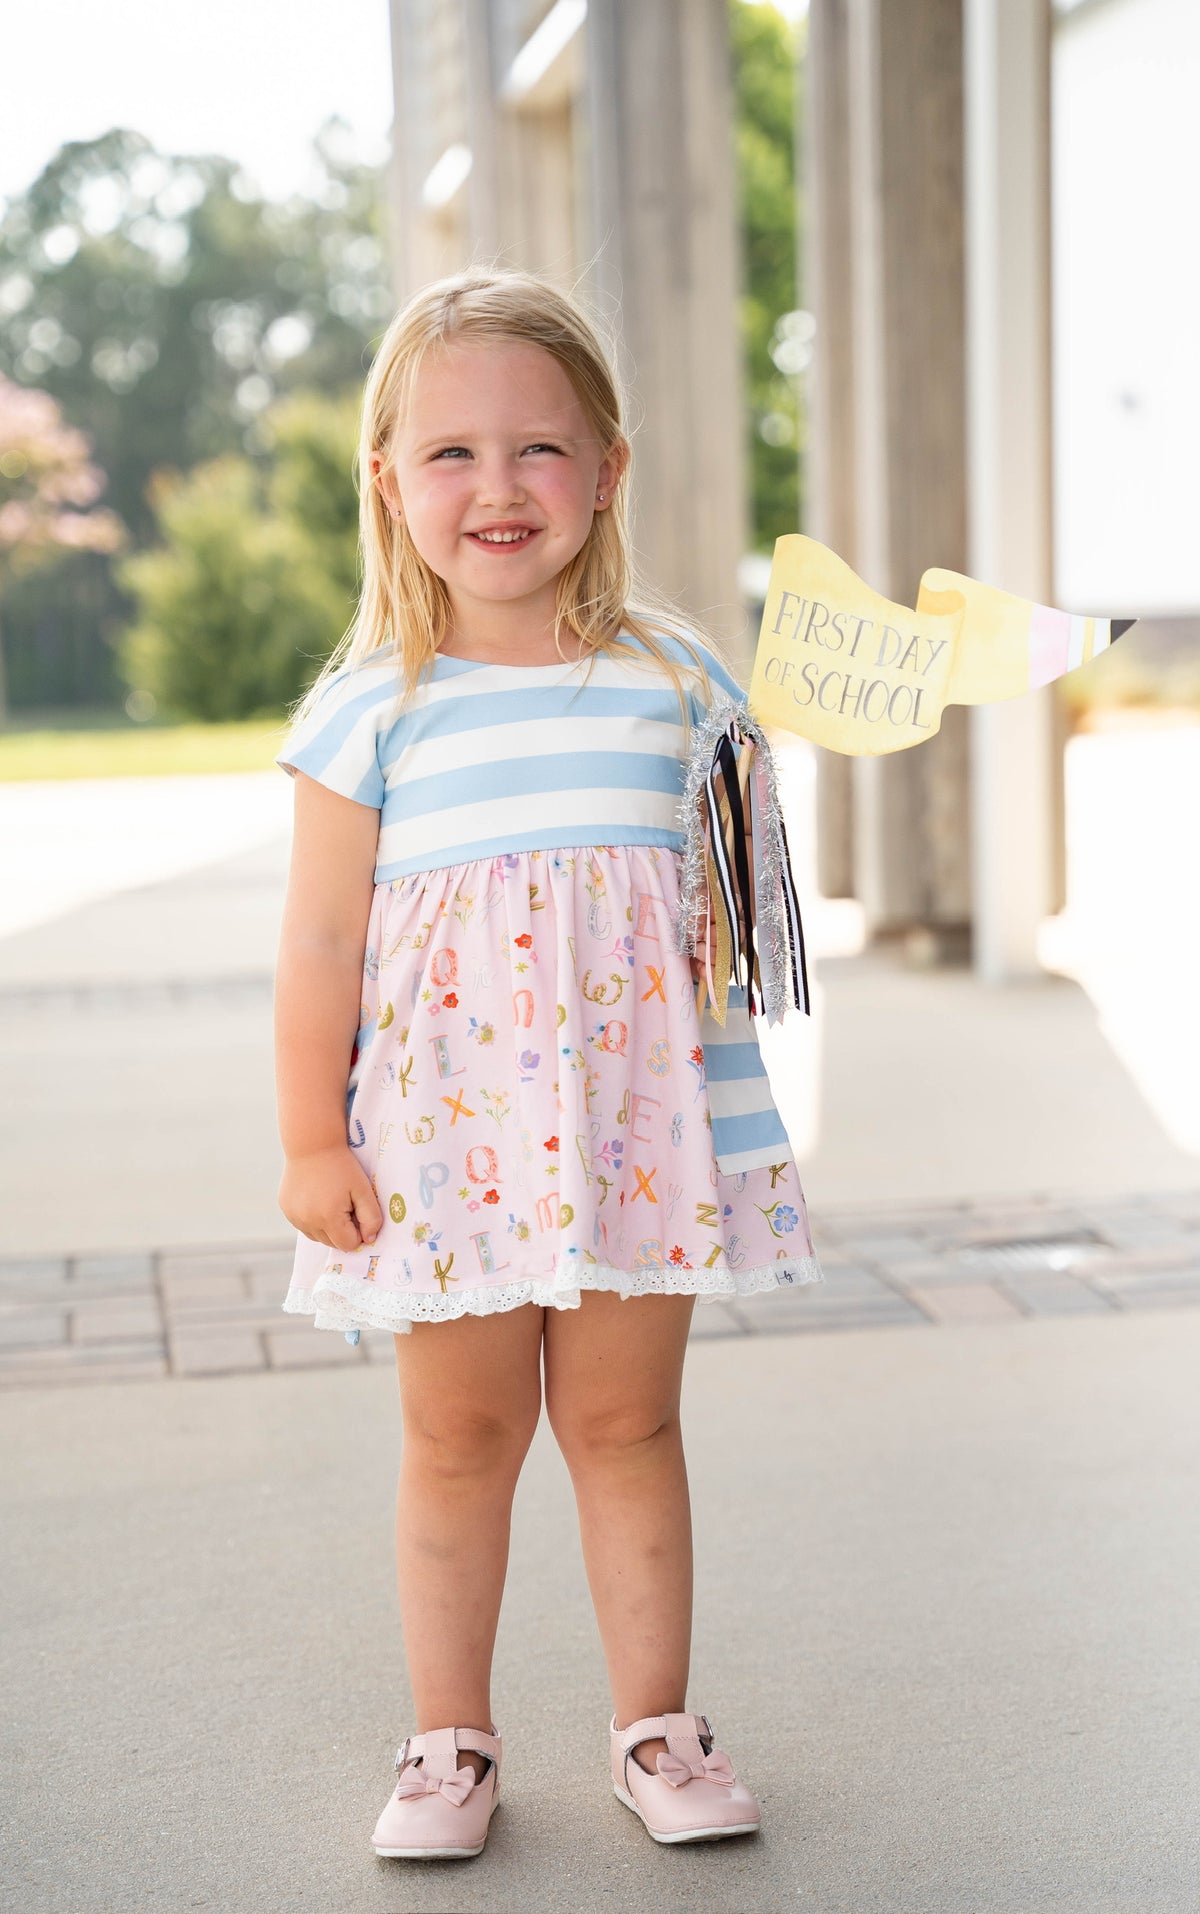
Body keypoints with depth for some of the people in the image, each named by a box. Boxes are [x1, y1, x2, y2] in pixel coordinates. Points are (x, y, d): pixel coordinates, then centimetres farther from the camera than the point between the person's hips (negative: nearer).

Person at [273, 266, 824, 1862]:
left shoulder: (673, 672, 4)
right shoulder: (374, 704, -3)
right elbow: (322, 940, -1)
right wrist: (312, 1137, -3)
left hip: (636, 1123, 1)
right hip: (448, 1129, -1)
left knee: (625, 1424, 9)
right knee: (460, 1435, 7)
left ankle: (656, 1726, 23)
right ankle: (451, 1741, 22)